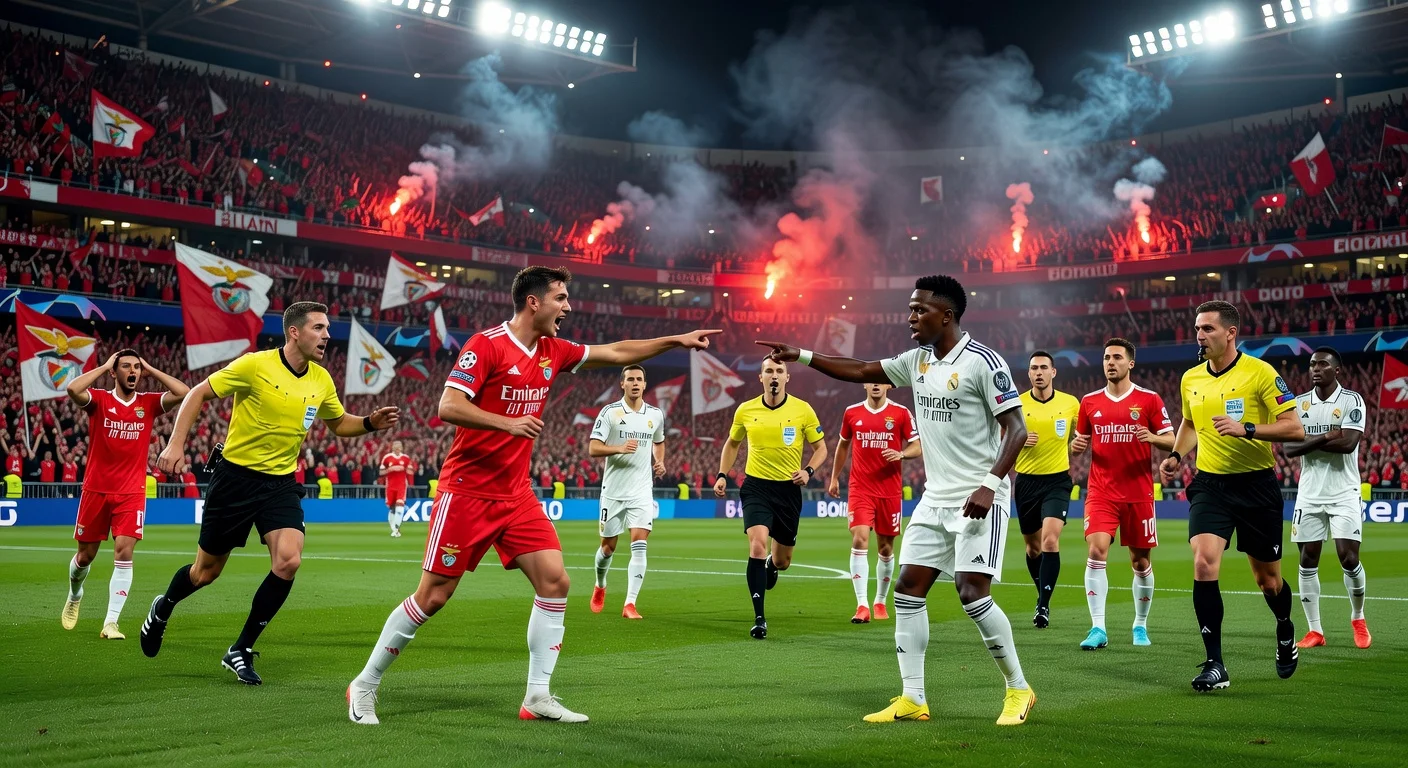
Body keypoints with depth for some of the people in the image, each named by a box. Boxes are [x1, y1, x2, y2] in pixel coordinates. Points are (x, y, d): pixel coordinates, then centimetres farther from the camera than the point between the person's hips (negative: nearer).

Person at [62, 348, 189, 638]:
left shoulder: (149, 403, 2)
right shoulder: (99, 400, -4)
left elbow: (184, 392, -13)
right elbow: (73, 389, -25)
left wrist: (150, 370, -4)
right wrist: (104, 365, -12)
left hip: (132, 492, 0)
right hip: (96, 489, 0)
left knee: (124, 552, -13)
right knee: (86, 555, 13)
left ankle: (111, 623, -8)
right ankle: (74, 596, 45)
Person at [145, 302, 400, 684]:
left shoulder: (322, 380, 0)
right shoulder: (255, 365, -15)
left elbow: (338, 423, 17)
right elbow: (198, 394, -8)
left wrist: (370, 423, -3)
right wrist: (176, 443, -17)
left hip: (281, 482, 4)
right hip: (236, 476, -4)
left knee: (288, 561, -18)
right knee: (206, 571, 7)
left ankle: (241, 650, 0)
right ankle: (162, 609, 43)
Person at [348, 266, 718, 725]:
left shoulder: (552, 351, 8)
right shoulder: (486, 344, -13)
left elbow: (616, 353, 18)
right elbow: (448, 407, -20)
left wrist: (676, 340, 13)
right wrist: (509, 423, -28)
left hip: (516, 495, 7)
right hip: (467, 492, -7)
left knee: (554, 580, -4)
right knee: (433, 595, -3)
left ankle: (538, 696, 4)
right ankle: (364, 686, 15)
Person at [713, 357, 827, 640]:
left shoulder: (803, 410, -4)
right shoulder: (745, 410, -1)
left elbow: (821, 448, 5)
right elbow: (732, 443, 16)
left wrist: (808, 471, -13)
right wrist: (722, 475, 5)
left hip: (789, 489, 1)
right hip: (756, 487, -1)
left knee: (782, 560, 11)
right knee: (757, 545, -22)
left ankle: (772, 565, 52)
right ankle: (759, 618, -15)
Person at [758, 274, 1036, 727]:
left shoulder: (983, 362, -13)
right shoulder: (917, 360, 9)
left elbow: (1016, 428, -15)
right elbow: (860, 372, 18)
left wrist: (990, 484, -26)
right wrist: (800, 356, 12)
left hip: (979, 500, -8)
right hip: (935, 499, 8)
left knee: (972, 593, -14)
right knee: (908, 589, 2)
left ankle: (1019, 690, 6)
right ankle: (912, 699, 8)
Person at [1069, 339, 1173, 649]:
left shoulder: (1149, 399, 0)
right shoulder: (1089, 402, 8)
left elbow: (1172, 442, 0)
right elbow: (1081, 442, 17)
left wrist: (1152, 437, -20)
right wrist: (1076, 446, -6)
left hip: (1139, 493, -1)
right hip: (1101, 493, 1)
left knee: (1141, 561, 7)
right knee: (1096, 552, -15)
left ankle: (1141, 626, 26)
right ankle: (1098, 629, -14)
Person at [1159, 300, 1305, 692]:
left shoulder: (1260, 373, -11)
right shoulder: (1190, 379, 5)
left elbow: (1295, 429, -14)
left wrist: (1246, 429, -27)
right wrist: (1176, 456, 7)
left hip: (1256, 484, -3)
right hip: (1209, 484, 3)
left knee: (1268, 579, 9)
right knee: (1204, 562, -18)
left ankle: (1285, 630, 45)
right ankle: (1215, 665, -12)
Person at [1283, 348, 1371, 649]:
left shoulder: (1352, 400, -5)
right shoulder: (1299, 404, 6)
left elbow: (1348, 442, -19)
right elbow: (1289, 448, -3)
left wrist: (1308, 440, -12)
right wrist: (1326, 437, -15)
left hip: (1343, 492, -3)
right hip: (1309, 494, 4)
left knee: (1348, 557, -7)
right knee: (1307, 560, 1)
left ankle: (1358, 618, 18)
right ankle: (1315, 630, 9)